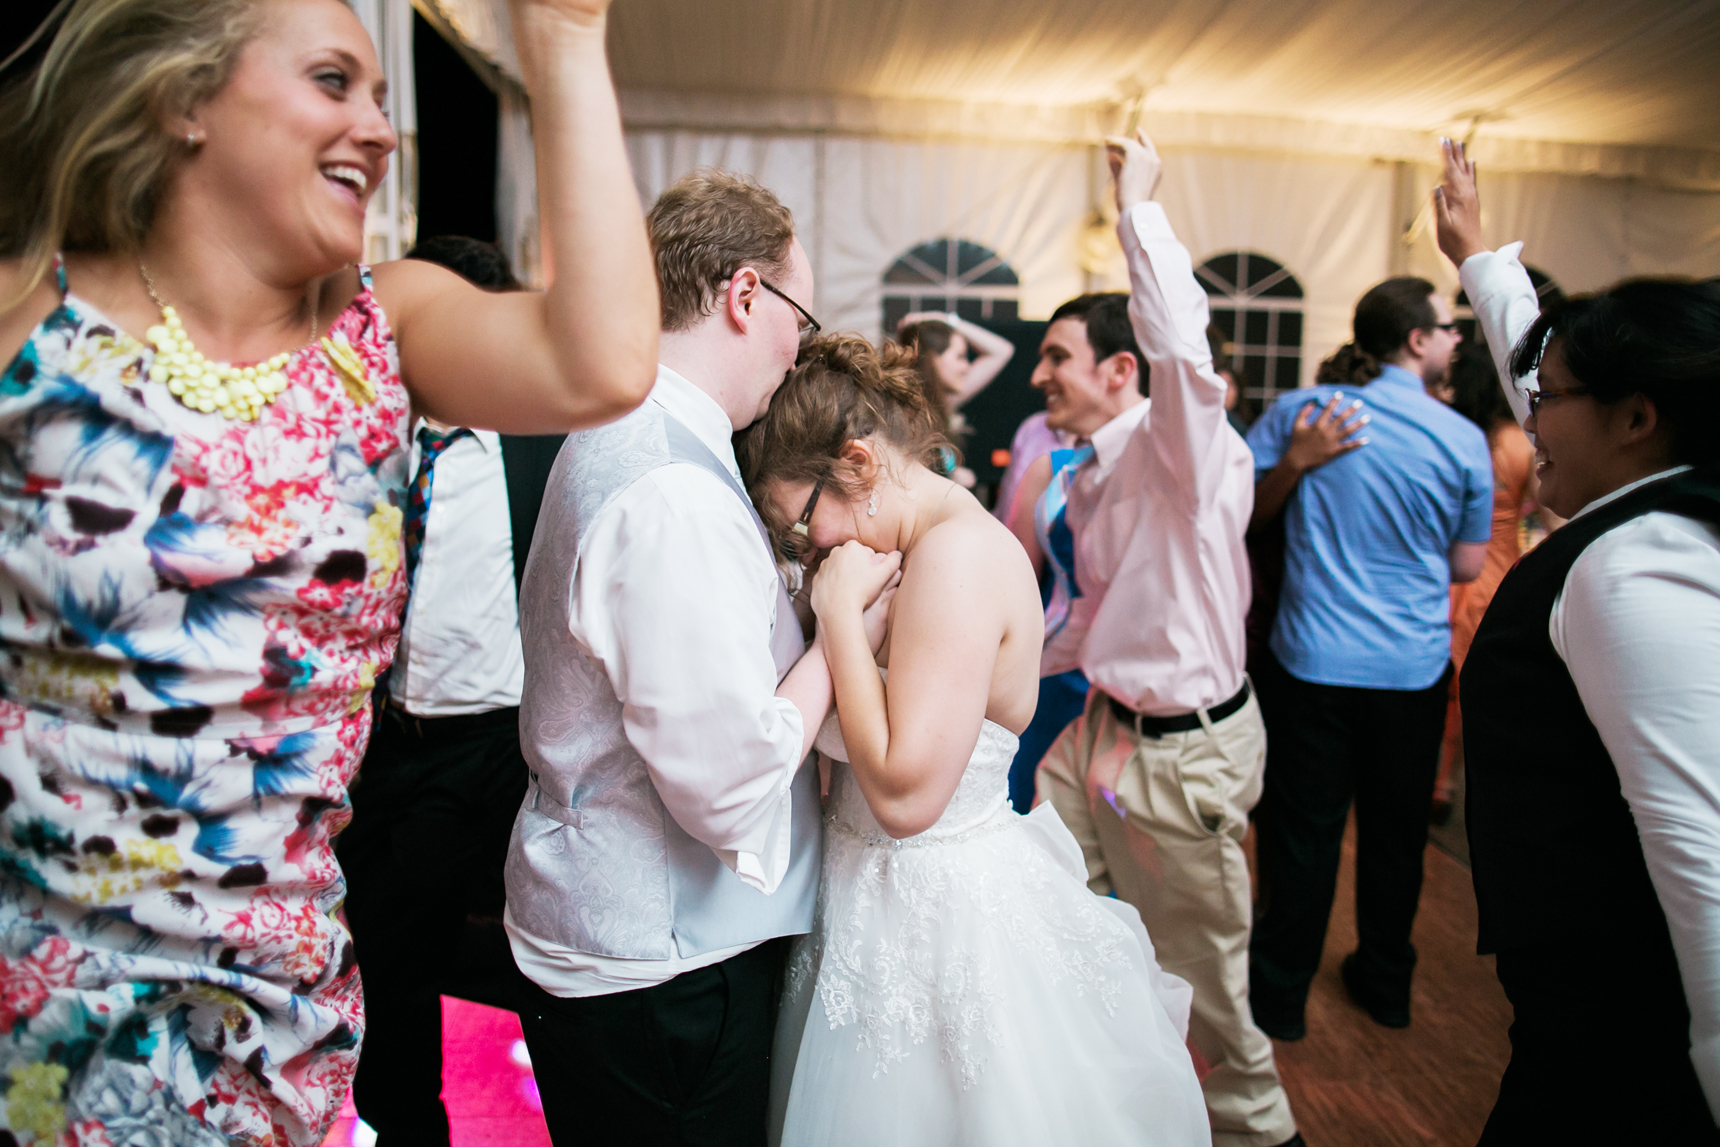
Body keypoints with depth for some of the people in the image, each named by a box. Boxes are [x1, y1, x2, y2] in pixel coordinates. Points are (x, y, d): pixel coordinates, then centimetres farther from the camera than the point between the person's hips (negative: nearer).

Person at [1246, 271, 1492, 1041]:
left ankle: (1279, 996, 22)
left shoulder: (1298, 411, -4)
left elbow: (1248, 511, 2)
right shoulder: (1463, 439, -4)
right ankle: (1386, 985, 35)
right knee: (1395, 833, 17)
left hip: (1311, 660, 0)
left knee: (1301, 832, 9)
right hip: (1413, 667, 1)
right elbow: (1467, 565, 6)